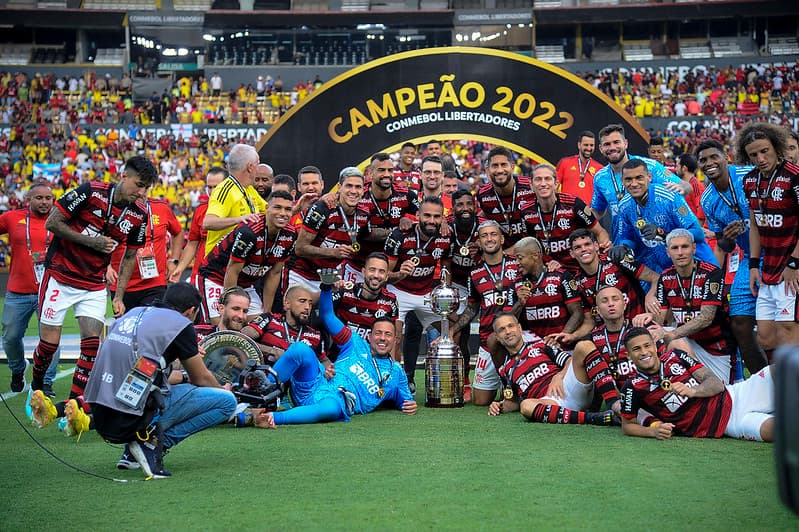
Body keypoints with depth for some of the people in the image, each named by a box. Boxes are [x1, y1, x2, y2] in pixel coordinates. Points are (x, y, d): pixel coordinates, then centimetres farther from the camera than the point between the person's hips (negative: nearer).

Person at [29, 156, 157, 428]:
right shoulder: (91, 192, -16)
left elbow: (129, 257, 8)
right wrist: (90, 241, -17)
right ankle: (36, 389, 27)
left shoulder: (139, 215, -3)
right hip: (60, 276, -4)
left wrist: (119, 297, 2)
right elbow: (52, 222, -11)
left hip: (94, 286, 4)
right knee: (49, 342, -1)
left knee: (92, 344, -8)